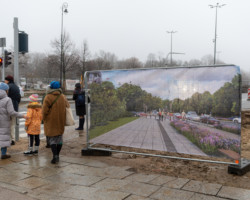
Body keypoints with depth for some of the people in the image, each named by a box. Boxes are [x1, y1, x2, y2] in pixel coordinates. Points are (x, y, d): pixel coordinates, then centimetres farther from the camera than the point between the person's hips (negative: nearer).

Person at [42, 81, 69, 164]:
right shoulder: (63, 97, 5)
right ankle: (57, 155, 23)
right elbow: (67, 107, 11)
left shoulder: (48, 97, -13)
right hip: (61, 122, 5)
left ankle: (55, 155, -9)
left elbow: (44, 111, -12)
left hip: (51, 122, -5)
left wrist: (44, 119, 5)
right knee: (59, 138, 14)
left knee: (52, 139, 2)